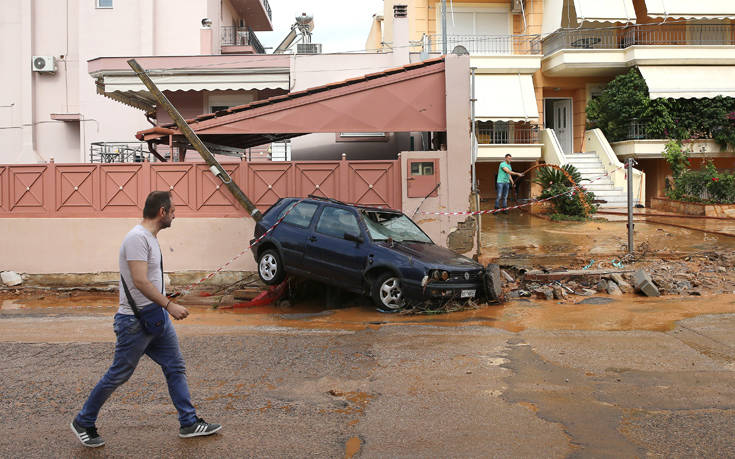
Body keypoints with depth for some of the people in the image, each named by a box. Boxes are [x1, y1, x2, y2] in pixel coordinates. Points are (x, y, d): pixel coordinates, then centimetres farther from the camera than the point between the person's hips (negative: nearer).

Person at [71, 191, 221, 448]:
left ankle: (190, 423, 17)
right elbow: (140, 282, -28)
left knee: (175, 367, 10)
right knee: (118, 376, 4)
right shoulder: (137, 238, -20)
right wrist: (169, 305, -28)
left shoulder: (151, 237, 12)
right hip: (135, 322, -10)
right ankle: (83, 423, 23)